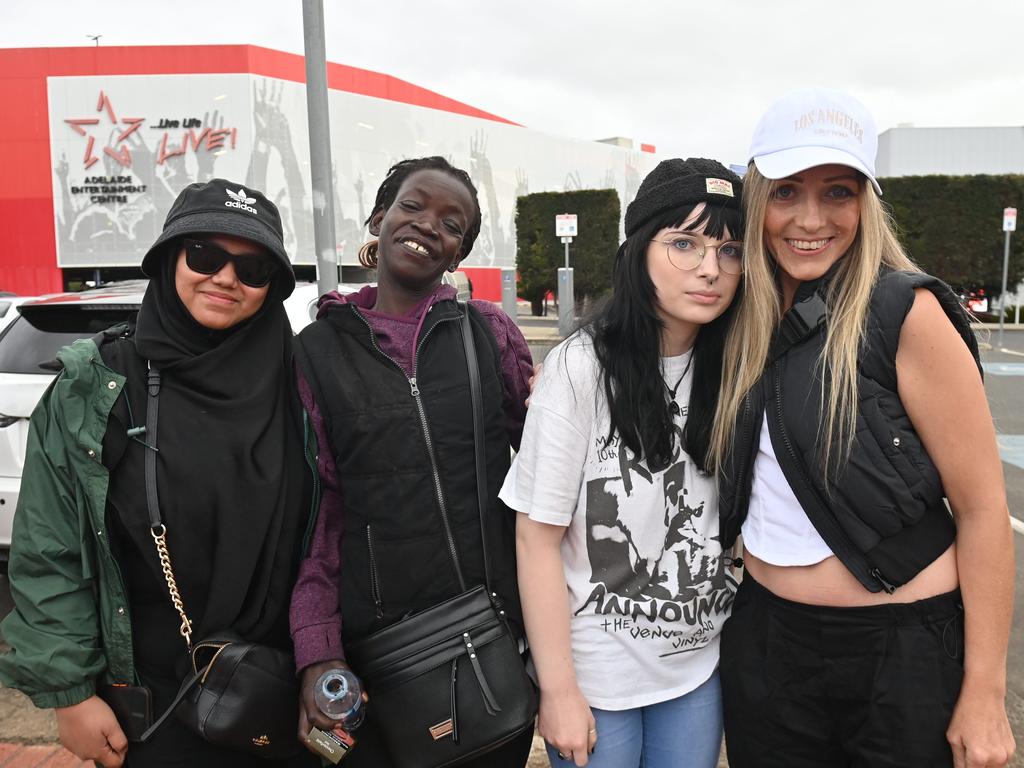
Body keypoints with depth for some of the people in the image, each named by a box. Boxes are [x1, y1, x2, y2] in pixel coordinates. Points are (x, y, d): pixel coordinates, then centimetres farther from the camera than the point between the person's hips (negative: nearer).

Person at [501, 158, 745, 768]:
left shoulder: (729, 369, -3)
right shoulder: (582, 367, -18)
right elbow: (538, 536, -16)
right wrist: (558, 690, -13)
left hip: (700, 666, 5)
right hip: (598, 675, -4)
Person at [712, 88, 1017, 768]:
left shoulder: (905, 312, -16)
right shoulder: (746, 322, 0)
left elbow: (982, 507, -14)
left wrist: (984, 698, -12)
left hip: (900, 648, -4)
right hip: (764, 640, 5)